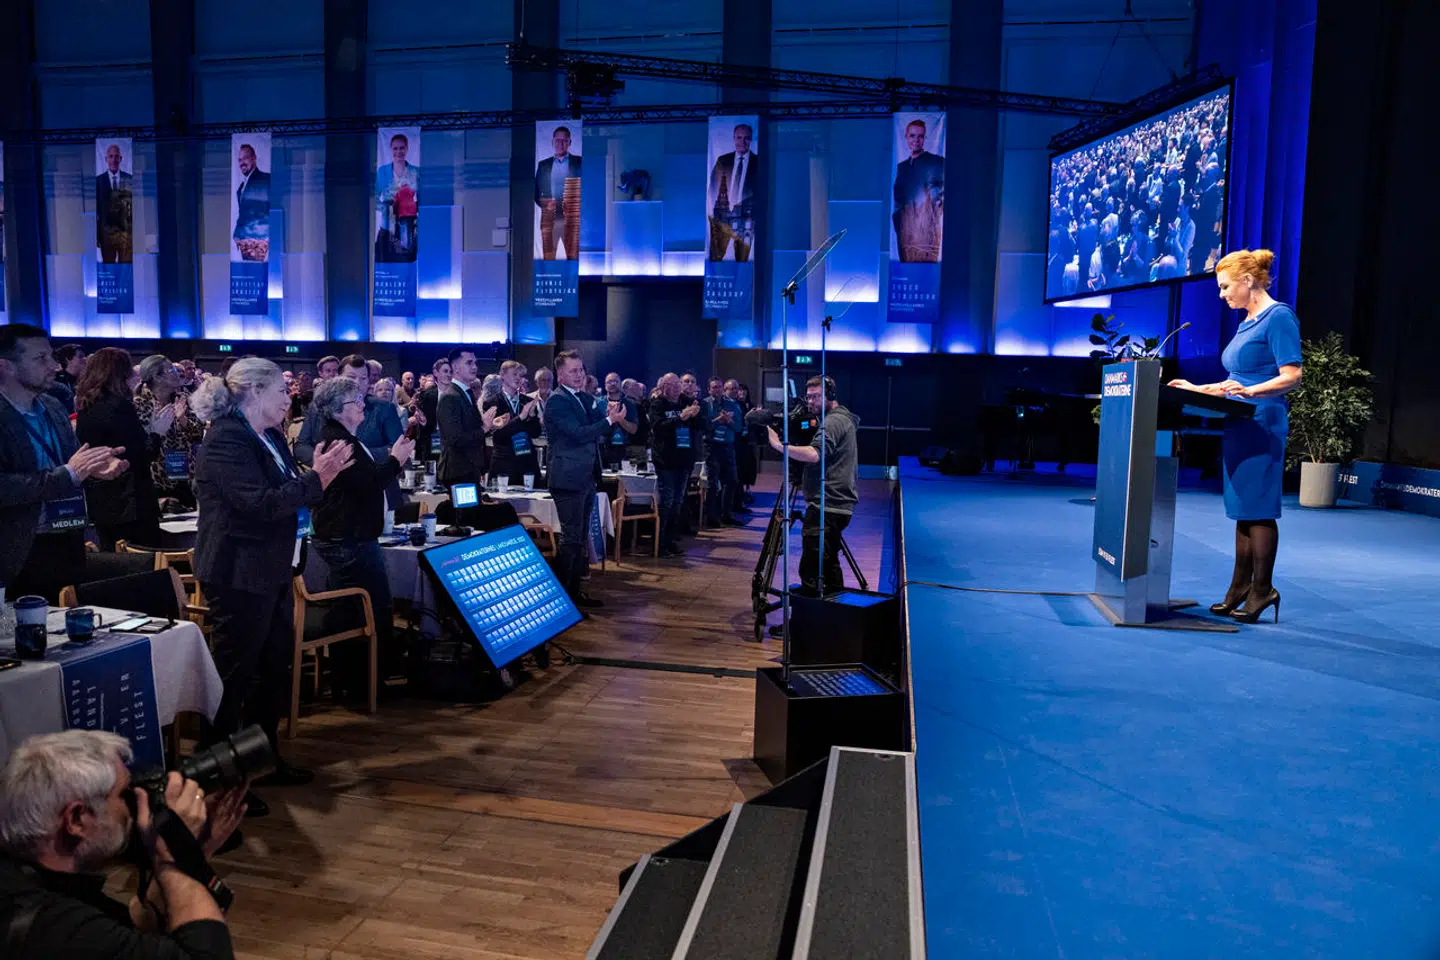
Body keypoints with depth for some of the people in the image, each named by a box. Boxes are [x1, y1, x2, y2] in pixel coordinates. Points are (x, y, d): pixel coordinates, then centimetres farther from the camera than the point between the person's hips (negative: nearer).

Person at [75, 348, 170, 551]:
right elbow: (142, 457, -16)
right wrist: (156, 432, -2)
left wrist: (148, 426, 14)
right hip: (131, 505, -9)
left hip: (101, 504, 9)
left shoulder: (86, 407, 10)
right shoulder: (119, 406, -16)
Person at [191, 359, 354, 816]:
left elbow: (290, 496, 16)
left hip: (272, 571, 10)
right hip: (240, 576, -10)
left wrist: (322, 473, 1)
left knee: (275, 666, 16)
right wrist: (316, 479, -23)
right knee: (234, 675, -2)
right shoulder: (226, 441, -16)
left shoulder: (270, 437, 13)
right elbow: (259, 504, -24)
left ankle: (265, 759, 30)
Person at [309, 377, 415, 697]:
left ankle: (346, 678, 25)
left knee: (346, 611, 16)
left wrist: (394, 458, 10)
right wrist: (396, 459, -11)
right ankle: (383, 670, 1)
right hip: (351, 540, -11)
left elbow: (368, 477, 21)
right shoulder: (338, 440, -17)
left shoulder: (341, 437, 17)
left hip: (342, 538, 11)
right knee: (376, 607, -6)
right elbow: (368, 484, -23)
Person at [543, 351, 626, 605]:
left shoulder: (586, 399, 14)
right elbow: (578, 433, -21)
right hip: (569, 479, -9)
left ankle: (575, 590, 24)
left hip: (586, 478, 9)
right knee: (571, 538, -6)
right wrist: (610, 420, -20)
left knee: (581, 537, 14)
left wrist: (609, 413, -4)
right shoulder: (557, 401, -12)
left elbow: (594, 430, 14)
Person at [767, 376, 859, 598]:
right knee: (828, 563, 18)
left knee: (810, 569, -13)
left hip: (826, 507, -11)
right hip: (838, 505, 11)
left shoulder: (835, 421, -13)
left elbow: (813, 454, -27)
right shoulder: (842, 419, 20)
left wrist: (779, 445, -24)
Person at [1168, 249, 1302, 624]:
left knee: (1257, 508, -5)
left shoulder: (1279, 317, -9)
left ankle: (1262, 590, 2)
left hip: (1262, 424, -9)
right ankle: (1239, 589, 14)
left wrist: (1250, 391, -30)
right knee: (1242, 508, 9)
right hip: (1239, 424, 9)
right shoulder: (1247, 322, 18)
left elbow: (1292, 375, -17)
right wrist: (1198, 389, 19)